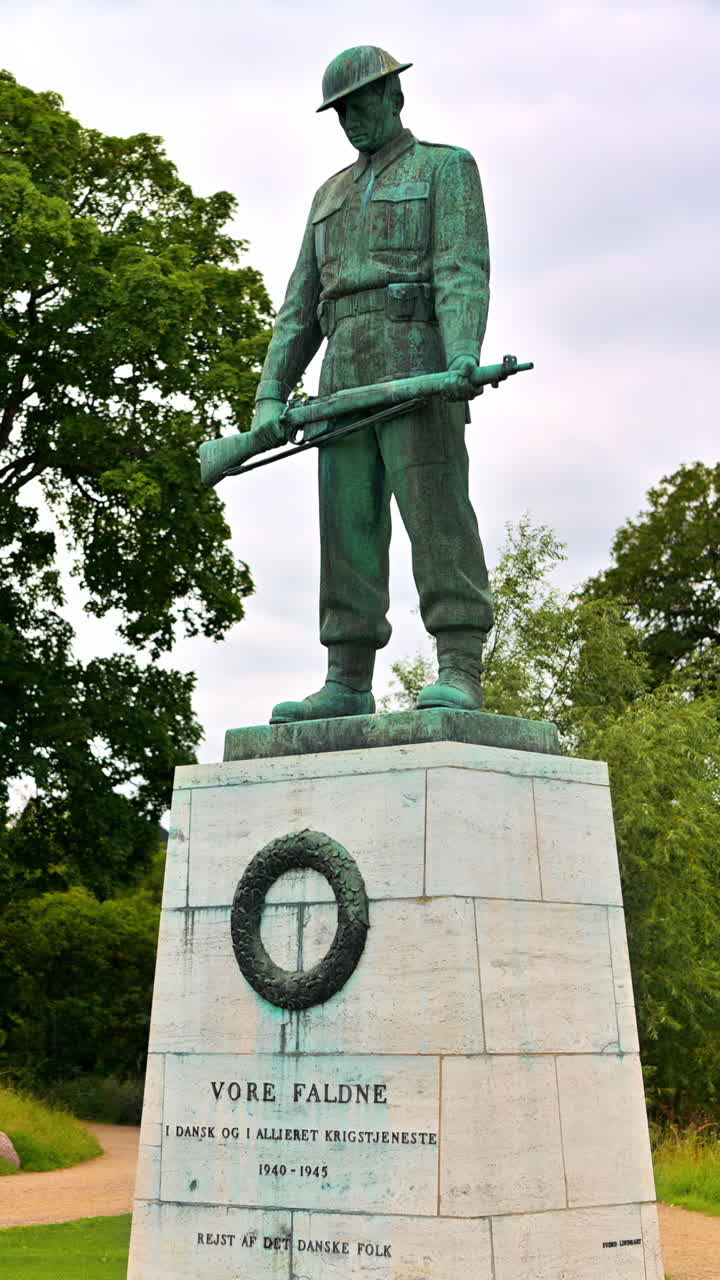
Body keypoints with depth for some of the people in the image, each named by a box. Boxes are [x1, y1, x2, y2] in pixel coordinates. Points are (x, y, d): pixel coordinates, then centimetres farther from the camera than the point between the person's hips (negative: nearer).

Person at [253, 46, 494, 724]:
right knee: (349, 527, -1)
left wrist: (463, 355, -25)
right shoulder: (332, 193, 28)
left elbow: (462, 269, -7)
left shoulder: (446, 166, 10)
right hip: (346, 375, 6)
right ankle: (348, 682, -2)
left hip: (418, 361, -6)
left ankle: (458, 675, -19)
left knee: (436, 513, -14)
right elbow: (302, 304, 20)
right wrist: (270, 394, 7)